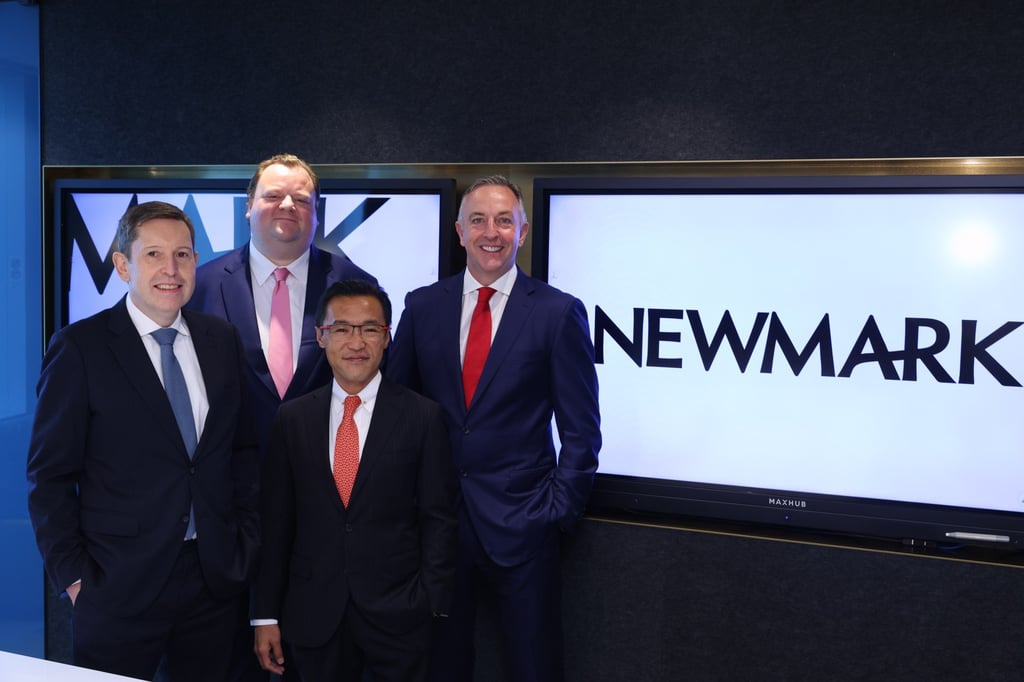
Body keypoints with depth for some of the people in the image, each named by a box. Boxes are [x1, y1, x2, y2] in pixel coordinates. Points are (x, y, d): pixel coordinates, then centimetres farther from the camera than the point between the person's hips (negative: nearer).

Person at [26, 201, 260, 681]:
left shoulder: (222, 340, 5)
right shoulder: (79, 347, -8)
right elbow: (51, 474, -6)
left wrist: (246, 537, 6)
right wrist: (72, 574, -8)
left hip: (216, 578, 4)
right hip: (119, 584, -4)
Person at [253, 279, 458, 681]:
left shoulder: (423, 417, -4)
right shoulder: (292, 418, 3)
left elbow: (438, 519, -3)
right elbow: (275, 521, 5)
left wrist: (434, 607, -7)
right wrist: (266, 615, 4)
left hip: (398, 614, -2)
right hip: (314, 615, 2)